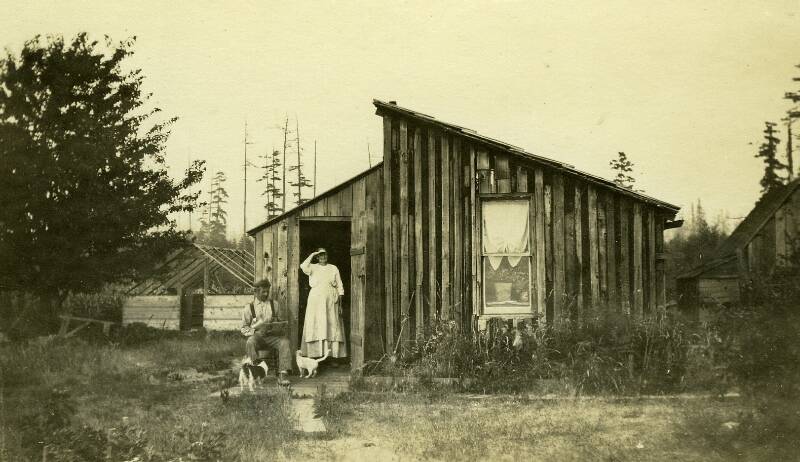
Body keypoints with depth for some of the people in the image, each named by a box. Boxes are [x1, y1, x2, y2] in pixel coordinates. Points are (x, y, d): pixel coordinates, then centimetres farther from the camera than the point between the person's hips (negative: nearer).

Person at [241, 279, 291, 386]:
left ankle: (283, 374, -32)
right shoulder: (249, 307, 9)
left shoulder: (275, 305, 14)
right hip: (257, 336, -1)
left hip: (273, 336, 1)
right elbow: (244, 328, 6)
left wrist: (278, 329, -7)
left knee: (285, 342, -29)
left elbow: (284, 322, 16)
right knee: (250, 343, -35)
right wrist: (256, 332, -13)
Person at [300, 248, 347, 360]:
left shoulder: (333, 269, 11)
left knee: (332, 327, -3)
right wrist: (311, 256, -7)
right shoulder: (313, 268, 7)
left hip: (331, 302, 1)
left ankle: (333, 355, -1)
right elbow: (303, 267, -18)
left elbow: (340, 287, 9)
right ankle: (316, 356, -7)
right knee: (317, 327, -7)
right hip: (316, 301, -1)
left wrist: (340, 304, 3)